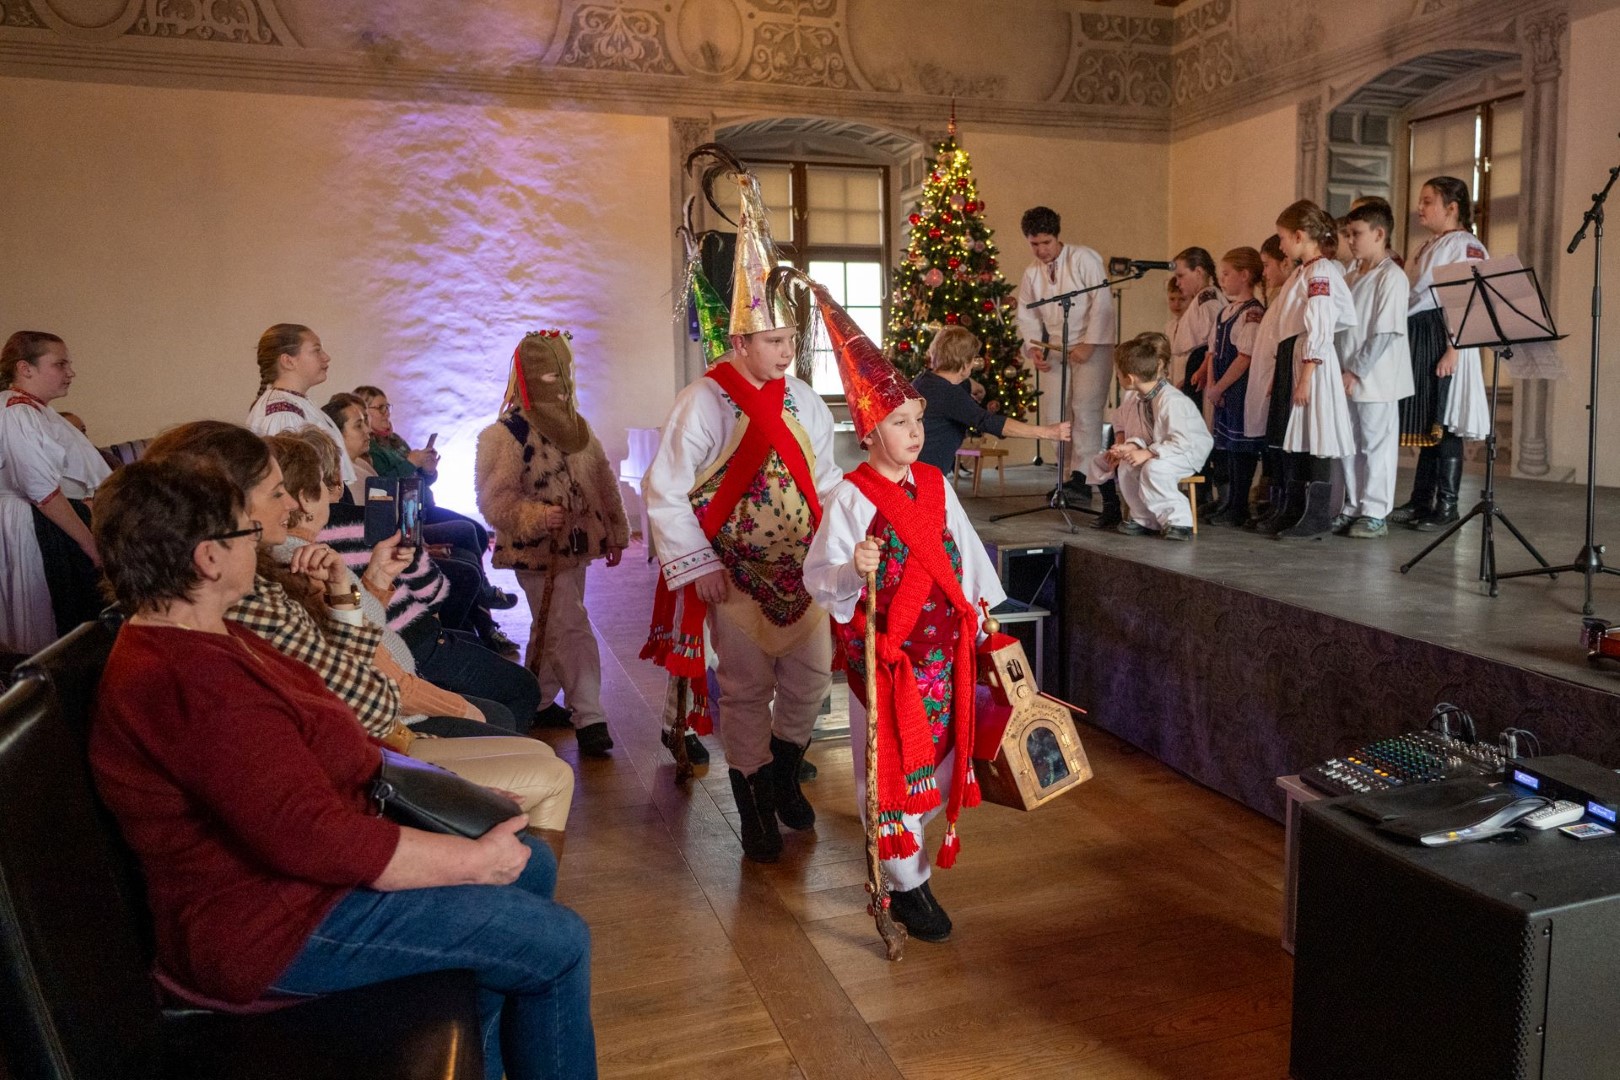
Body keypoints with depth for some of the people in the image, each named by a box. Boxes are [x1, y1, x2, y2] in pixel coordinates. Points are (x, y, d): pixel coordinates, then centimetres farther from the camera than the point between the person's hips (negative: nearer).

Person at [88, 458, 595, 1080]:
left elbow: (313, 750, 14)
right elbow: (315, 839, -32)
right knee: (558, 945, -10)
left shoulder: (200, 635, 6)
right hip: (272, 930, -11)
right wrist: (474, 859, -22)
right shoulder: (193, 682, -29)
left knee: (532, 864, 13)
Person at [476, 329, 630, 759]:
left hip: (575, 549, 7)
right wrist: (538, 517, -32)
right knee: (571, 631, -9)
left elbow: (603, 482, 16)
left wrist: (616, 531, 16)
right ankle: (589, 718, -2)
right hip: (538, 554, -7)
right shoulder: (505, 435, -12)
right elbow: (494, 501, -18)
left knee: (553, 630, 16)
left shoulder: (577, 429, 9)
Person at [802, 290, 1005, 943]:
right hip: (886, 651, -6)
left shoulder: (935, 485, 4)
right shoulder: (851, 496, -14)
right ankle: (907, 883, 17)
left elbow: (964, 549, 13)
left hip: (944, 644, 6)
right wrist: (854, 571, -37)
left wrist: (981, 609, 13)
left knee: (937, 748, 15)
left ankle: (910, 844, 37)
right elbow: (819, 576, -17)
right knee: (893, 761, 3)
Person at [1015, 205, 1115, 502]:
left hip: (1091, 347, -6)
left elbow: (1102, 302, -13)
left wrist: (1088, 344, -18)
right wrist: (1033, 347, -6)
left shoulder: (1084, 258, -8)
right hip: (1056, 350, 6)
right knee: (1058, 413, 2)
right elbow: (1027, 315, 11)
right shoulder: (1031, 274, 8)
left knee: (1085, 408, -15)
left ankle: (1082, 477, -18)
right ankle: (1071, 477, 9)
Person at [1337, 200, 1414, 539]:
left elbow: (1386, 332, -17)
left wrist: (1357, 370, -18)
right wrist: (1347, 370, 9)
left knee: (1376, 444, 0)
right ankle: (1352, 509, 21)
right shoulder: (1358, 276, 14)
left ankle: (1375, 514, 7)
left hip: (1376, 380, -8)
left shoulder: (1392, 276, -11)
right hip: (1351, 379, 8)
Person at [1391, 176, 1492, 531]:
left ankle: (1446, 506, 2)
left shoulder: (1465, 246, -8)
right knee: (1423, 422, 11)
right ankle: (1420, 501, 18)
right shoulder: (1428, 247, 19)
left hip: (1443, 341, -9)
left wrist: (1453, 350, -22)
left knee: (1443, 425, -5)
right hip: (1417, 339, 9)